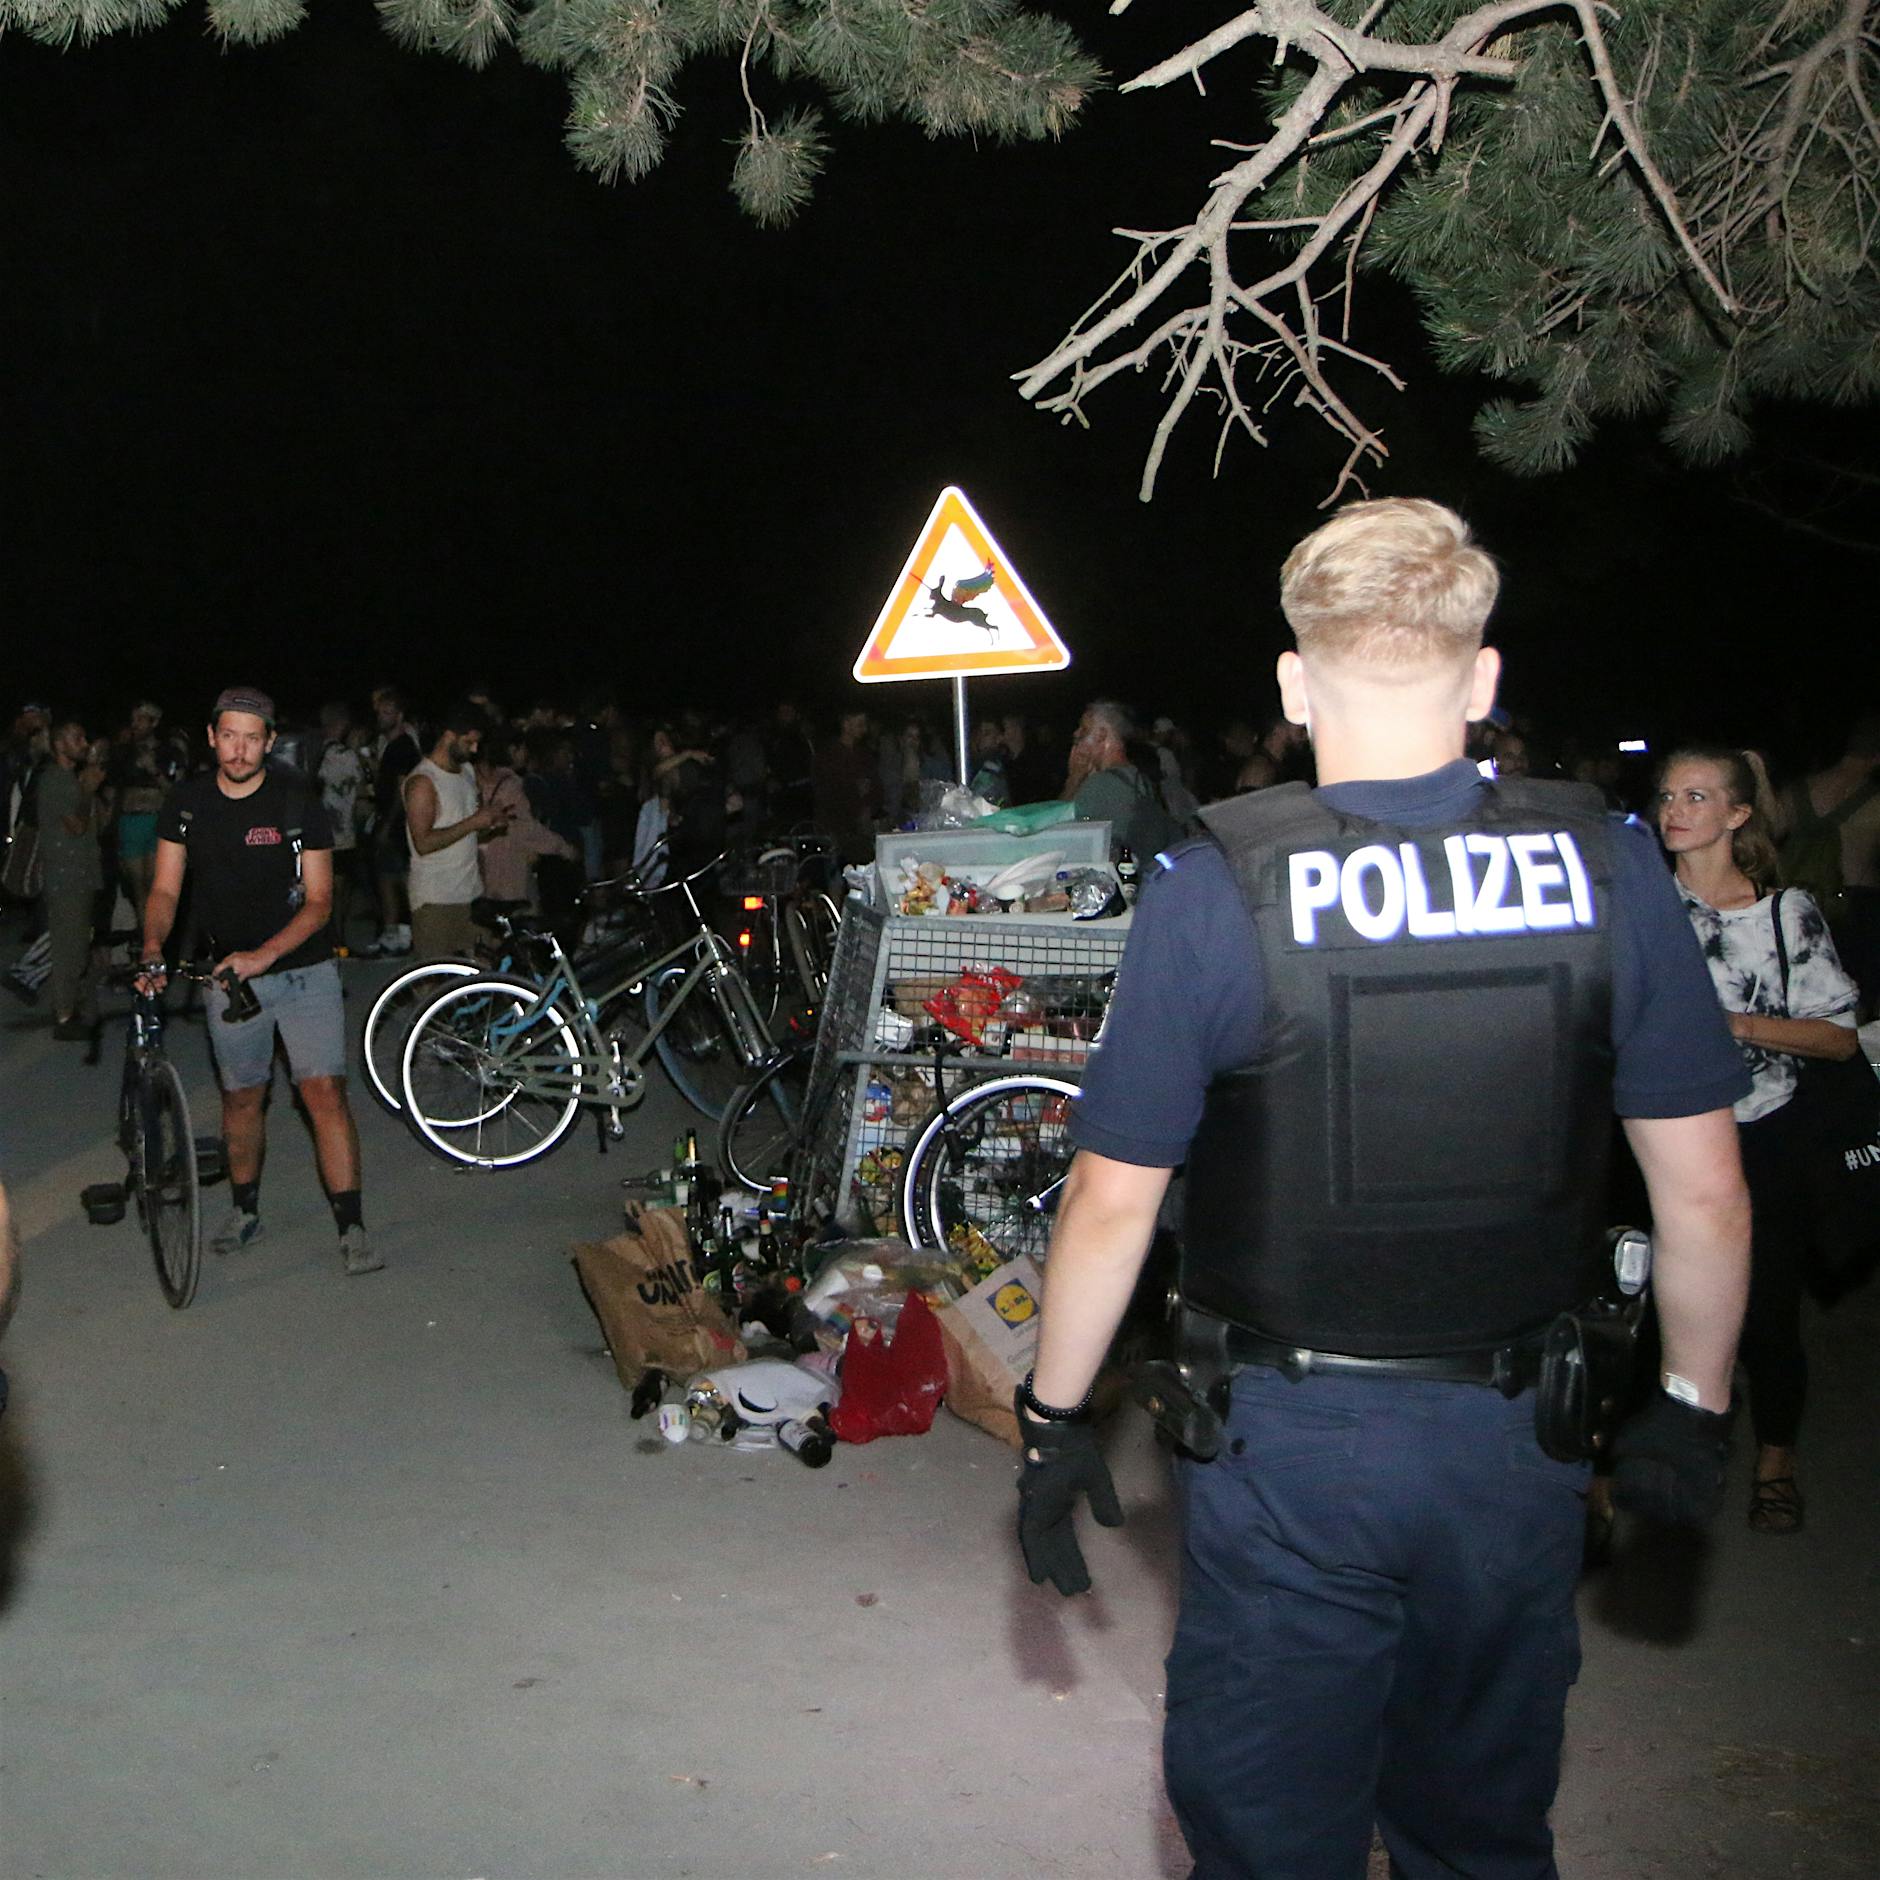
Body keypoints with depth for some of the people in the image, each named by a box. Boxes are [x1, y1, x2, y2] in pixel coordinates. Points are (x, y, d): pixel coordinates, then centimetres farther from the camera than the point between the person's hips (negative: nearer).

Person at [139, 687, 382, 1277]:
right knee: (242, 1097, 13)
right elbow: (165, 889, -1)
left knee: (325, 1092, -11)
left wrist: (264, 954, -25)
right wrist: (153, 949, -20)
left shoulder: (298, 802, -11)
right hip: (229, 975, 3)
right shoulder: (187, 803, -2)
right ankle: (244, 1211, 32)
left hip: (302, 968, -3)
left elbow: (319, 900, -11)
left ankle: (352, 1228, -9)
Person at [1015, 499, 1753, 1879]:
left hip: (1291, 1445, -3)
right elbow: (1703, 1189, -2)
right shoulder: (1607, 866, -7)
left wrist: (1054, 1418, 4)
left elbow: (1114, 1203, -10)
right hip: (1520, 1447, 3)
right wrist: (1695, 1406, 12)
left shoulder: (1215, 891, -14)